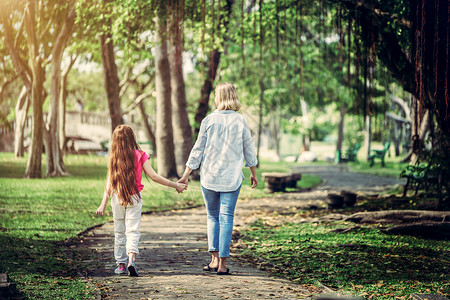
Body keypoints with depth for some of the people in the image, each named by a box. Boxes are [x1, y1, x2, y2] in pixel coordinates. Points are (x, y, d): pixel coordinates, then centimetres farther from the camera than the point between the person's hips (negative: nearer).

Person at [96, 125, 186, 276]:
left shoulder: (113, 158, -2)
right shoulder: (139, 155, -6)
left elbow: (109, 182, -4)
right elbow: (153, 176, -8)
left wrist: (103, 204, -2)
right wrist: (175, 185, -2)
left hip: (117, 198, 2)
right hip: (134, 197, -2)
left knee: (119, 232, 11)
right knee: (132, 231, 0)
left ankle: (121, 265, 13)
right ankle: (131, 260, -21)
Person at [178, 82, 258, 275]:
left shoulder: (209, 120, -4)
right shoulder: (241, 121, -2)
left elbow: (198, 150, -3)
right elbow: (249, 150, 6)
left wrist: (186, 175, 4)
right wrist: (253, 173, 21)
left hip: (209, 176, 0)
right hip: (232, 178, 0)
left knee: (212, 216, 14)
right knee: (226, 218, 3)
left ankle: (215, 258, 6)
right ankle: (222, 264, 1)